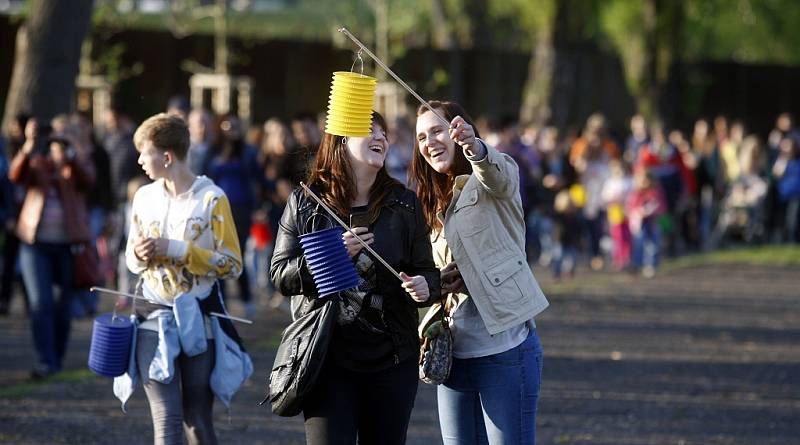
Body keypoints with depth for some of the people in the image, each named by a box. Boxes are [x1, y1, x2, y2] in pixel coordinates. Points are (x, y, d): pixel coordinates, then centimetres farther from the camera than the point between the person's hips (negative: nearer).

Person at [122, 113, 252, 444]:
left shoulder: (211, 199, -7)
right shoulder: (145, 197, 6)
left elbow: (232, 265, -9)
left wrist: (178, 250, -16)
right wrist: (139, 255, -7)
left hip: (198, 320, -2)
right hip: (154, 318, 2)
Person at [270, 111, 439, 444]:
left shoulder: (404, 204, 7)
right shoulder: (305, 203, 2)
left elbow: (427, 270, 11)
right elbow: (280, 276, -2)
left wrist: (424, 286, -13)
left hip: (392, 357, 2)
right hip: (327, 354, -2)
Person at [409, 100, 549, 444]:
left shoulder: (494, 179, -3)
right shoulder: (435, 203, 18)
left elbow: (497, 173, -29)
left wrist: (475, 147, -53)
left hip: (505, 350, -7)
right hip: (454, 352, 7)